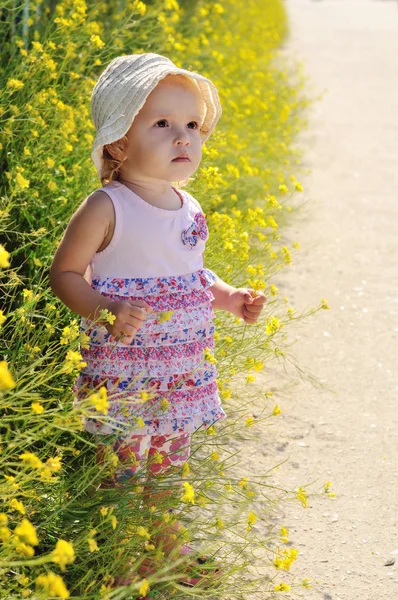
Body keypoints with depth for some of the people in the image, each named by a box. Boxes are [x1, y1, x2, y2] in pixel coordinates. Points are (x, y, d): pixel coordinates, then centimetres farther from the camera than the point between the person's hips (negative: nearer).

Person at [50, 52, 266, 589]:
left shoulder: (188, 208, 6)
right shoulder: (105, 208, -16)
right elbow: (65, 274, -11)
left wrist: (227, 296, 6)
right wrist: (106, 310, -27)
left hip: (181, 371, 7)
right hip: (122, 371, -6)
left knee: (169, 464, 20)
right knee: (121, 469, 3)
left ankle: (170, 545, 37)